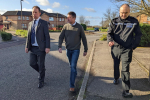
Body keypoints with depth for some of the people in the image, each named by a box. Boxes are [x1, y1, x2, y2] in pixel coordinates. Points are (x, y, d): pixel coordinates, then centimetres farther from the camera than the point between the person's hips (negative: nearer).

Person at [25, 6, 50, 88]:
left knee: (41, 65, 2)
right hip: (32, 48, 6)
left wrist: (47, 47, -17)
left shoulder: (44, 23, -6)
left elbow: (47, 36, -11)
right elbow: (28, 36, 13)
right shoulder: (30, 23, 12)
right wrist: (27, 46, 6)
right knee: (32, 63, 9)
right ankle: (41, 72, 38)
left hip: (41, 48, -6)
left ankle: (41, 81, 21)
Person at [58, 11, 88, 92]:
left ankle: (72, 86, -3)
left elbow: (84, 39, 0)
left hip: (76, 50, -3)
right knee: (71, 65, 17)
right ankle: (74, 73, 47)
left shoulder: (79, 27, -6)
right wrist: (60, 47, -14)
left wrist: (85, 50, 3)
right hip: (68, 49, 4)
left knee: (73, 66, -10)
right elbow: (61, 37, 1)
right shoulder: (65, 26, 1)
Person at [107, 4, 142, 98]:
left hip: (127, 49, -2)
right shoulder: (114, 21, 3)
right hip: (115, 48, 2)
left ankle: (126, 91, -3)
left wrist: (133, 46, -1)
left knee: (125, 69, -7)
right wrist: (110, 40, -22)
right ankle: (116, 78, 44)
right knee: (116, 65, 18)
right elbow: (109, 33, -1)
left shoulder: (134, 22, 1)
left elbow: (138, 35, 6)